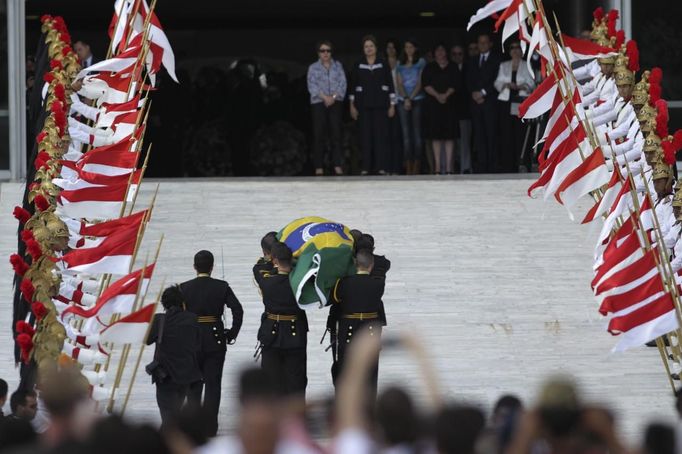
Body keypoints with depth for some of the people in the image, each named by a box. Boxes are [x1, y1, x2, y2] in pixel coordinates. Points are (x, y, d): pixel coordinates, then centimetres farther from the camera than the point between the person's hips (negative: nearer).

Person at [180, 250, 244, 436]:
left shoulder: (185, 288, -4)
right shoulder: (222, 287, -4)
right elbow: (238, 310, -10)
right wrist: (232, 334, 0)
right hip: (216, 340, 0)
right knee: (213, 384, 5)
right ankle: (210, 426, 2)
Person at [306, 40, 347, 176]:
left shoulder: (338, 66, 14)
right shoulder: (313, 68, 10)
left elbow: (342, 83, 4)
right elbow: (312, 85, -2)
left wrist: (333, 97, -11)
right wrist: (325, 97, -14)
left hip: (335, 102, 1)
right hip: (318, 103, -1)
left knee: (336, 134, -5)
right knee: (319, 135, -5)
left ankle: (338, 166, -7)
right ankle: (319, 167, -7)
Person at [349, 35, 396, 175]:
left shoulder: (383, 65, 5)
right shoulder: (358, 66, 6)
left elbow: (390, 85, 5)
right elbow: (353, 86, 7)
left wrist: (392, 105, 0)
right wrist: (352, 106, 2)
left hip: (380, 105, -1)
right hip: (364, 105, 1)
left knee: (380, 134, -5)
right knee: (365, 135, -2)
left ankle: (381, 167, -3)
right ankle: (366, 167, 0)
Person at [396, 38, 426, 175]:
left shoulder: (421, 63, 5)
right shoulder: (400, 65, 14)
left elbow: (420, 82, -2)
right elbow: (399, 84, 7)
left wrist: (411, 98, -10)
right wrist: (405, 99, -8)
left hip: (417, 100, -3)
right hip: (403, 101, 3)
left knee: (417, 132, -6)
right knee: (406, 133, -2)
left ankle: (416, 165, -8)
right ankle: (408, 165, -4)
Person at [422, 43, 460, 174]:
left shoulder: (452, 68, 9)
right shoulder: (429, 68, 10)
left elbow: (454, 84, 0)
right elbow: (426, 85, -1)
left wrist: (446, 95, -16)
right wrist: (437, 95, -14)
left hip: (448, 103, 0)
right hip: (433, 103, 0)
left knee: (449, 135, -4)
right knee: (436, 135, -2)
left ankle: (449, 167, -4)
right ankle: (437, 167, -1)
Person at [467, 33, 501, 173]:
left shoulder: (496, 60, 4)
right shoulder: (473, 61, 21)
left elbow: (496, 81, -4)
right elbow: (469, 81, 15)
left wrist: (483, 92, -9)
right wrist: (474, 93, -2)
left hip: (490, 101, -4)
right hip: (476, 102, 4)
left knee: (491, 134, -8)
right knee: (479, 134, -2)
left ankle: (492, 166, -10)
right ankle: (481, 165, -4)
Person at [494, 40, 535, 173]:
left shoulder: (527, 66, 10)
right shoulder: (503, 66, 19)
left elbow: (531, 84, 1)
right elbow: (497, 83, 13)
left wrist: (520, 86, -18)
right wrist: (506, 85, -8)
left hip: (522, 103, -3)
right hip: (506, 102, 3)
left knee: (521, 134, -9)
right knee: (506, 134, -3)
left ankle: (523, 166, -10)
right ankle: (506, 166, -2)